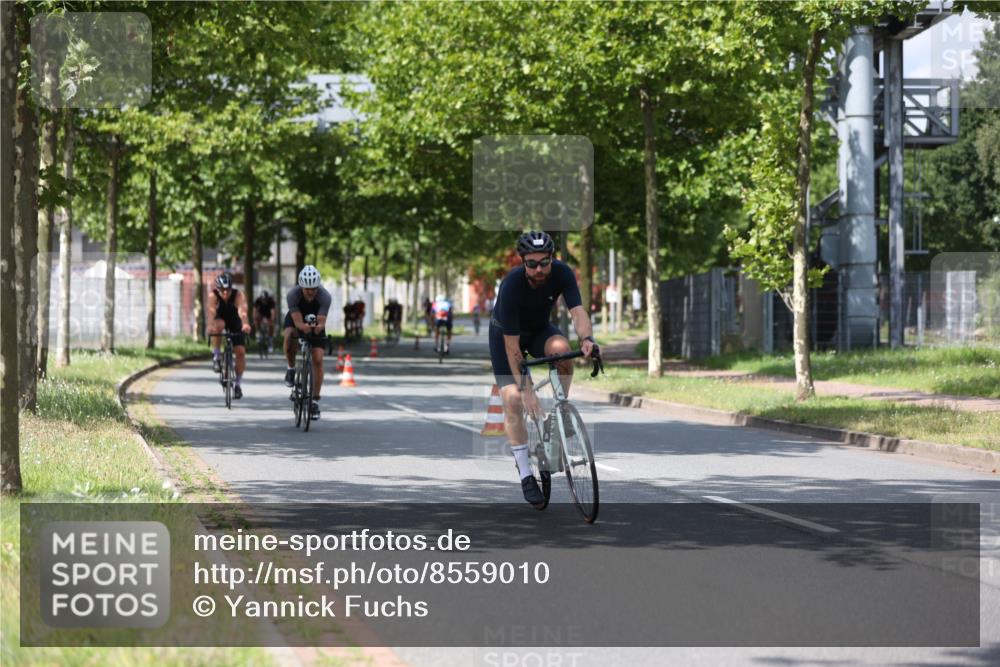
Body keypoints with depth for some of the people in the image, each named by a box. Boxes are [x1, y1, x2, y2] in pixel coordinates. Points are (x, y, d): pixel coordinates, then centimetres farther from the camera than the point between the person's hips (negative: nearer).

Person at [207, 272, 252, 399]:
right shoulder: (213, 295, -29)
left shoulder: (238, 295, -30)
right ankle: (216, 356, -20)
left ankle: (237, 383, 4)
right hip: (220, 320, 0)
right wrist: (211, 326, -65)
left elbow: (242, 311, -48)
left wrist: (245, 324, -68)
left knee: (240, 351, -12)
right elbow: (211, 312, -45)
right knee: (218, 325, -37)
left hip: (235, 323, 0)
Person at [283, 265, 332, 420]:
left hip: (316, 322, 1)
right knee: (289, 336, -36)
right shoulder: (292, 295, -33)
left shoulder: (325, 297, -32)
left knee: (318, 360, -12)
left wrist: (318, 327, -60)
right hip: (296, 319, -1)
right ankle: (291, 369, -10)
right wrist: (305, 327, -60)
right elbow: (298, 322, -37)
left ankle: (315, 401, -1)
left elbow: (322, 322, -36)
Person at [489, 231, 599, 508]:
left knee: (561, 349, -32)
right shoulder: (511, 286, -34)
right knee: (513, 400, -16)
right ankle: (526, 476, -7)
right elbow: (512, 345, -32)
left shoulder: (562, 273, -25)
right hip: (505, 333, -3)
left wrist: (587, 338, -55)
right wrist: (526, 388, -34)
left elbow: (577, 310, -33)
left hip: (539, 328, 3)